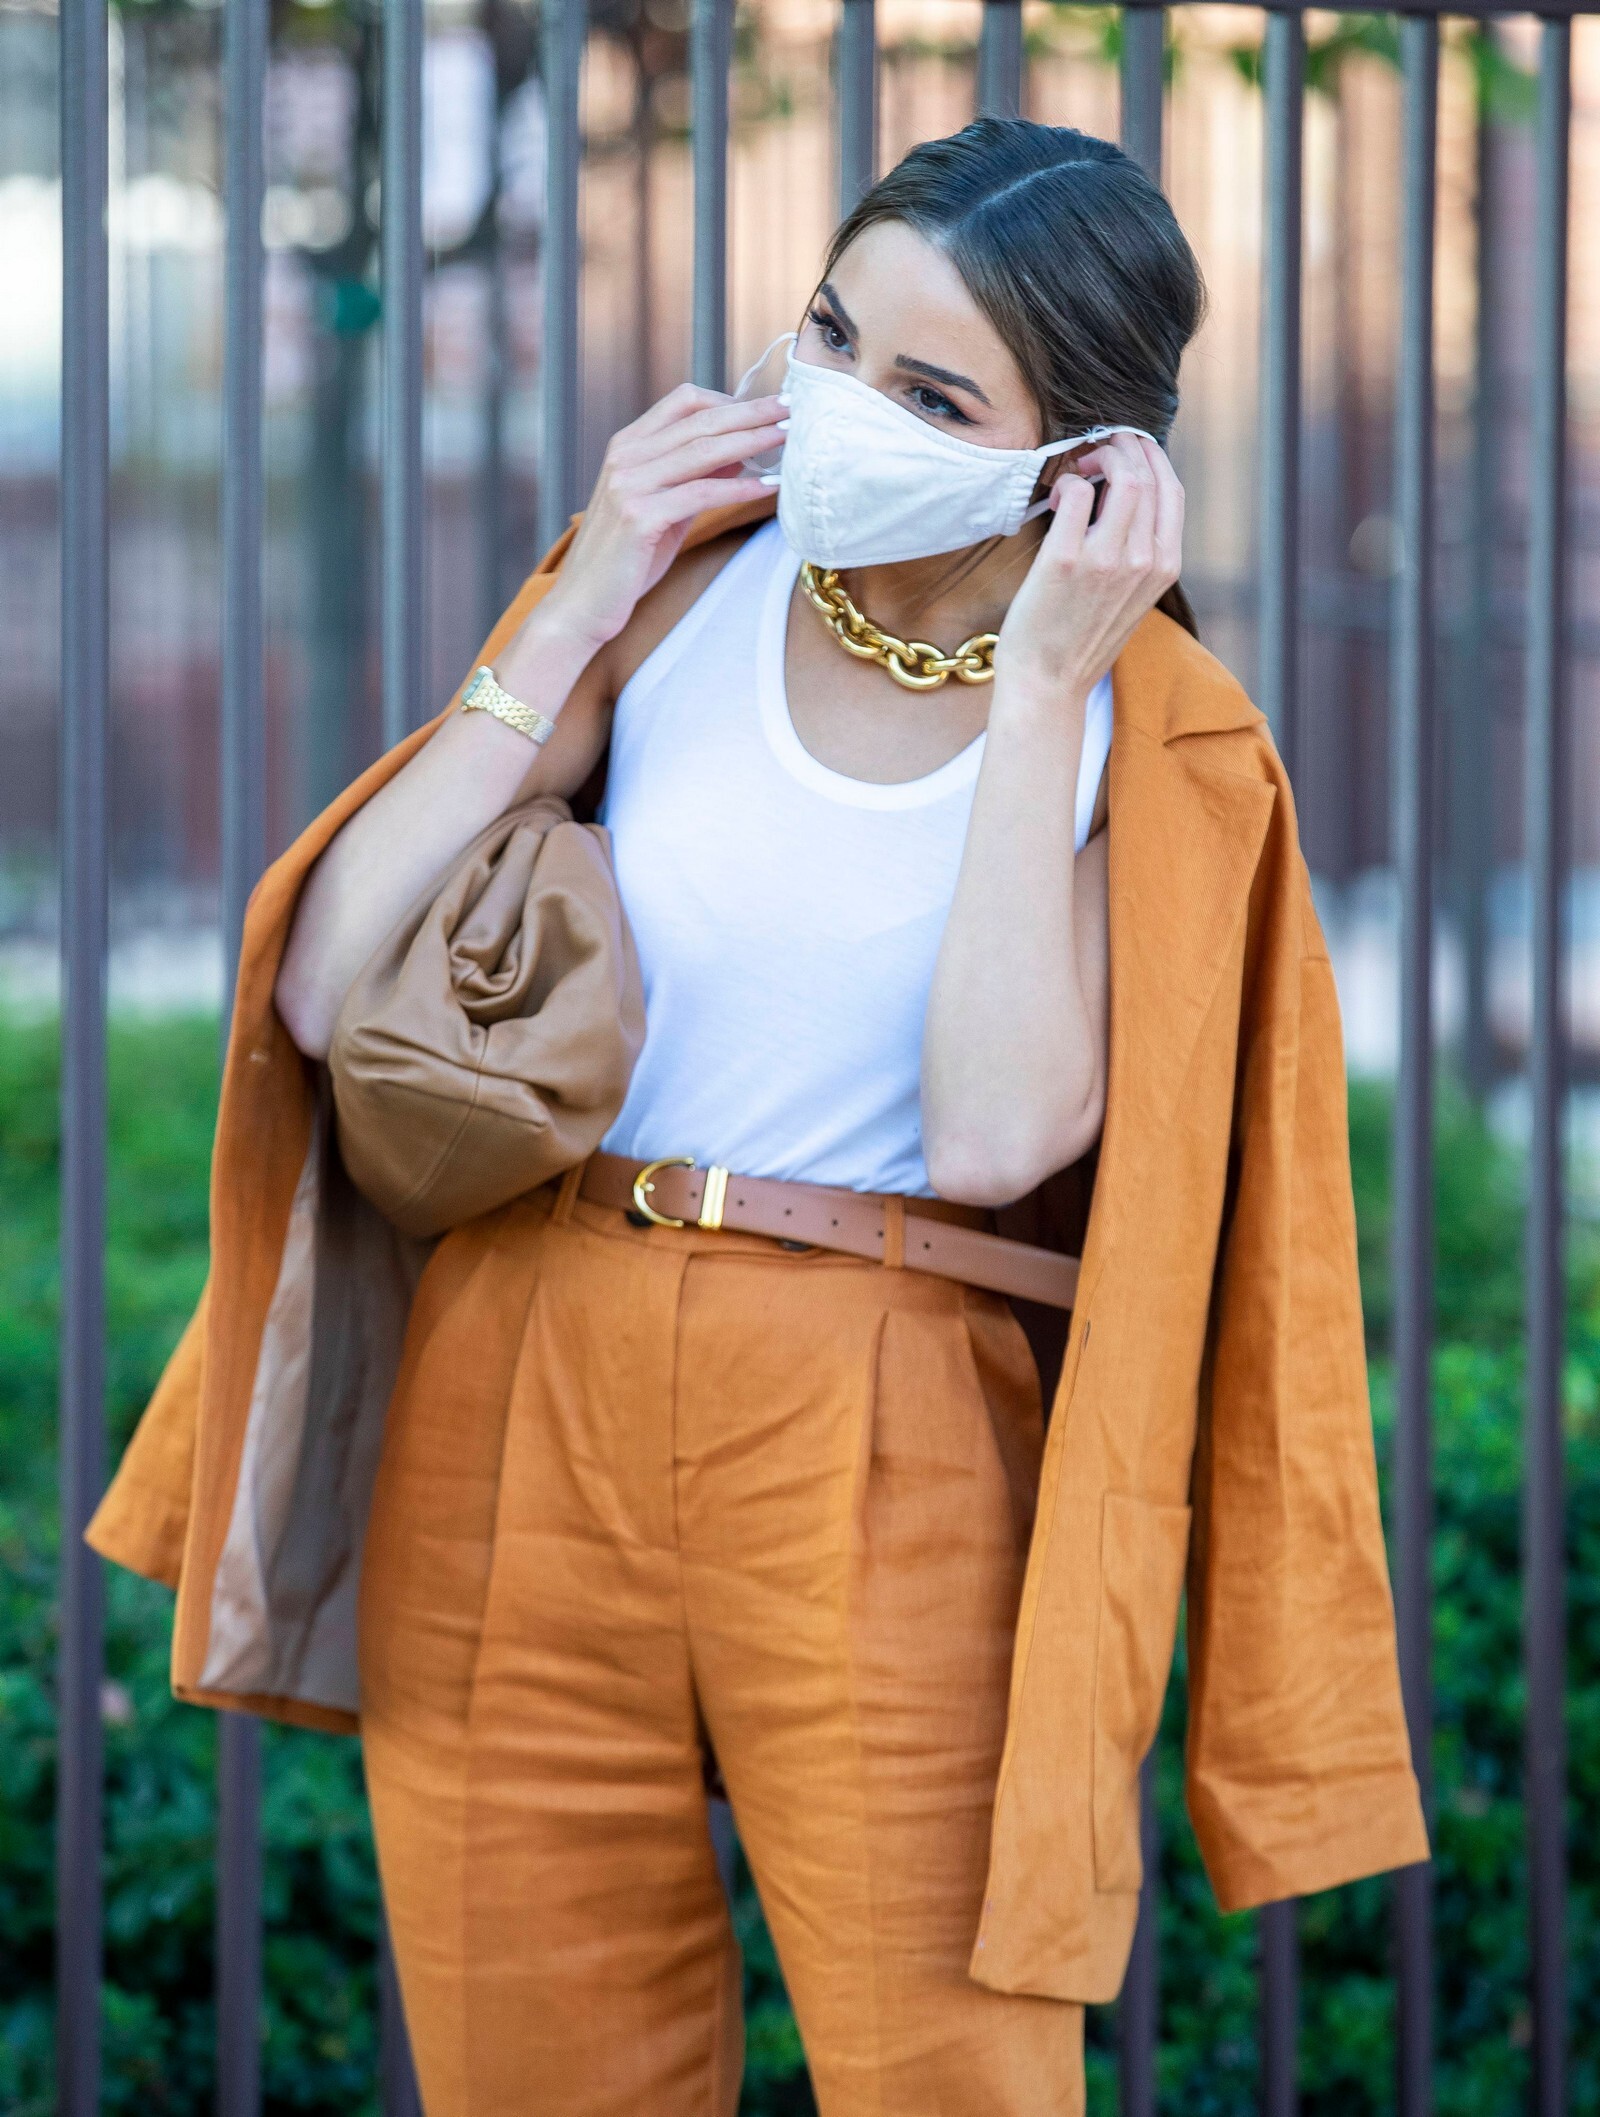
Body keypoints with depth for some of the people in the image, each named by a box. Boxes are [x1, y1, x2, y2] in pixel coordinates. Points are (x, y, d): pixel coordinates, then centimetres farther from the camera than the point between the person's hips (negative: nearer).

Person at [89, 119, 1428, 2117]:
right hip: (525, 1410, 3)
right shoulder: (690, 585, 3)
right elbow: (328, 989, -5)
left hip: (881, 1454, -2)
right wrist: (578, 610, -6)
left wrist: (1032, 684, -14)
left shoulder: (1147, 726, -2)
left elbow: (995, 1134, -19)